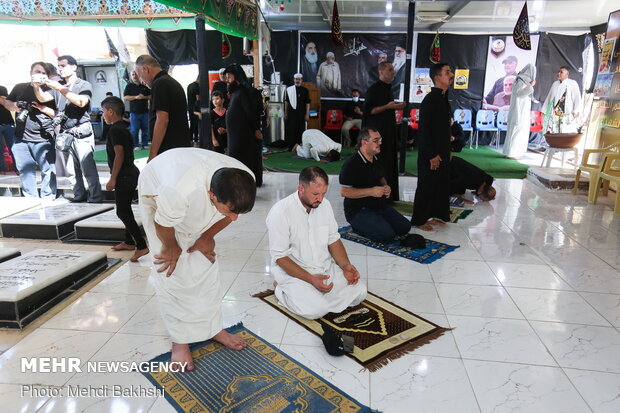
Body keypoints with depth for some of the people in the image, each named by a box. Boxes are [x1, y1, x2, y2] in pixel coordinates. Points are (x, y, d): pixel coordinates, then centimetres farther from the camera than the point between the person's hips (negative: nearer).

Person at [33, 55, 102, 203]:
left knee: (87, 167, -11)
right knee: (71, 169, 7)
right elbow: (43, 98, 8)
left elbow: (81, 102, -14)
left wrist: (60, 89, -16)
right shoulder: (58, 86, 18)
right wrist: (37, 86, -10)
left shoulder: (84, 85, 3)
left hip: (81, 132, -5)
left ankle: (95, 197, -6)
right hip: (65, 133, 5)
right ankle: (79, 194, 17)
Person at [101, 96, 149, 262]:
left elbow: (119, 155, -20)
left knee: (122, 212, -8)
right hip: (131, 174, 10)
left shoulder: (115, 130, -14)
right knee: (126, 210, 18)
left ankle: (141, 246, -11)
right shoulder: (123, 128, 15)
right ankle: (129, 242, 28)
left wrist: (113, 179, -18)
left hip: (124, 176, -10)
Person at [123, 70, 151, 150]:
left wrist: (144, 97, -10)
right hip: (134, 112, -2)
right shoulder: (129, 86, 6)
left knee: (145, 129, 4)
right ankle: (135, 145, 5)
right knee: (134, 130, -1)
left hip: (145, 111, 2)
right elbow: (125, 97, -3)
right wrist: (136, 97, -15)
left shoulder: (145, 86, 11)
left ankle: (145, 144, 12)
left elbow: (151, 96, 9)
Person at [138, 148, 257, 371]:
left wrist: (206, 238, -1)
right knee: (172, 272, -6)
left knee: (207, 266, 5)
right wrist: (171, 248, -7)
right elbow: (163, 225, -26)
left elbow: (230, 212, -10)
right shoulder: (180, 191, -48)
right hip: (157, 195, -4)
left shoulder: (244, 182, -33)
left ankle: (213, 328, 22)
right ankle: (180, 341, 11)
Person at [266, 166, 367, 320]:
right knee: (317, 310, -26)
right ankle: (283, 289, 1)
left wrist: (345, 266, -8)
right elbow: (280, 256, -18)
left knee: (359, 292, -6)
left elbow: (333, 239, 9)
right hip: (293, 271, -6)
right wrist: (310, 279, -25)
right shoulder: (280, 212, -20)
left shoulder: (324, 205, 0)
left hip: (326, 267, 6)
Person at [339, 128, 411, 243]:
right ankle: (358, 227, 0)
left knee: (405, 227, 3)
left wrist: (386, 187, 2)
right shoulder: (352, 164, -17)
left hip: (380, 206, 9)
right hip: (358, 210, -9)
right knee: (388, 235, -23)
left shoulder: (376, 160, 10)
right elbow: (344, 191, -21)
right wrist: (371, 191, -22)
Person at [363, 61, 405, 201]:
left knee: (389, 162, 10)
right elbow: (368, 110, -17)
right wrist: (387, 106, -21)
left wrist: (397, 106, 9)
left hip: (389, 131, 9)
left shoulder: (388, 88, 15)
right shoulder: (374, 89, -11)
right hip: (377, 131, -9)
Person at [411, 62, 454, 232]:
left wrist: (447, 151, 16)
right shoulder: (430, 100, -16)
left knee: (441, 184, 13)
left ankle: (435, 216, 26)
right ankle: (419, 220, 12)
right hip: (431, 153, -9)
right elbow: (424, 130, -19)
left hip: (442, 152, 9)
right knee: (426, 186, 0)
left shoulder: (443, 98, 12)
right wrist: (432, 155, -20)